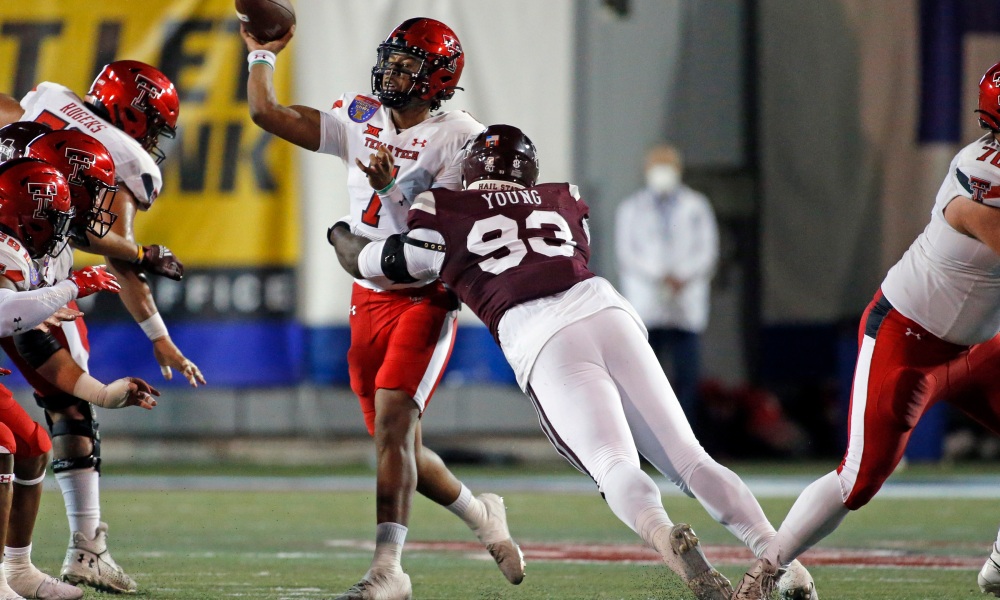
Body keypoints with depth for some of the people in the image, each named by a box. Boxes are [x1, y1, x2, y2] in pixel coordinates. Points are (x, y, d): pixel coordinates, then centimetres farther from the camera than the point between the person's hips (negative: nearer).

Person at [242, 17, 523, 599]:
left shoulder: (458, 138, -10)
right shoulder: (360, 119, 6)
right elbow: (266, 112, 6)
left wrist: (393, 191, -26)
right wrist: (262, 54, 11)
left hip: (426, 298, -6)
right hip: (369, 302, 6)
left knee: (393, 423, -21)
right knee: (398, 444, 11)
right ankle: (480, 513, 36)